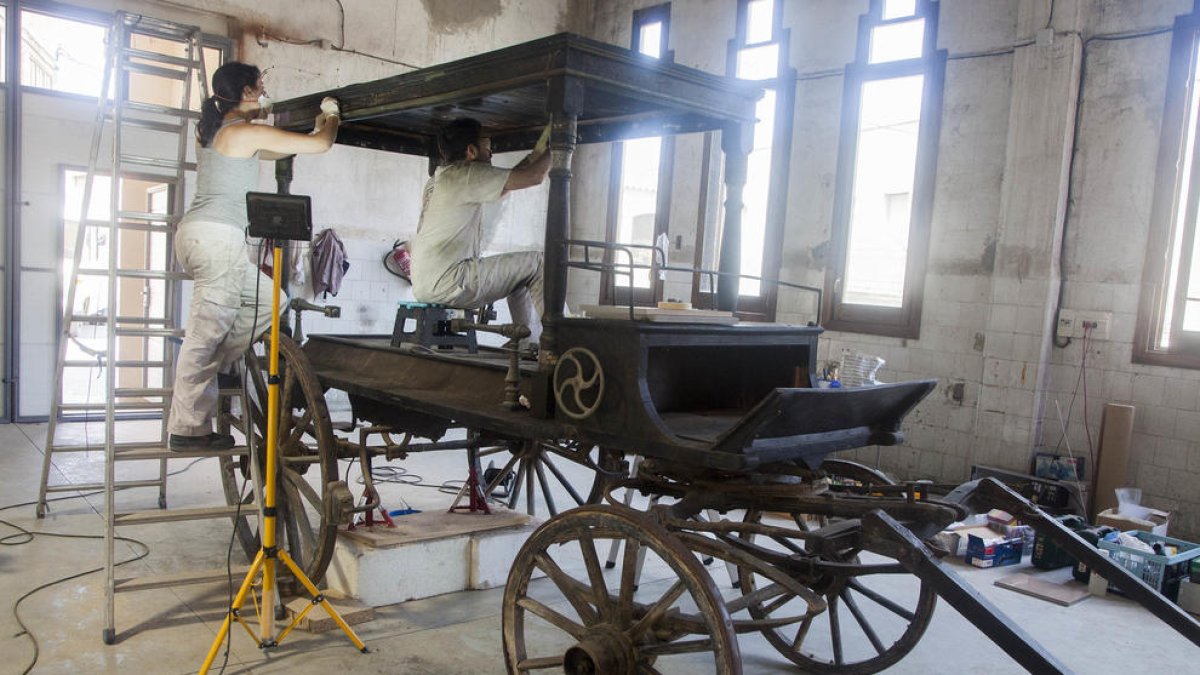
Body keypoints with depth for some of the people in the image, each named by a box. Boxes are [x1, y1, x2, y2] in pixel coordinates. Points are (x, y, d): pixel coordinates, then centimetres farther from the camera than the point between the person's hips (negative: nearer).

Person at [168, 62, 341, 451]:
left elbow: (274, 152, 32)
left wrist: (316, 125, 32)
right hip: (219, 234, -10)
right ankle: (187, 430, -3)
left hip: (195, 231, 10)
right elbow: (320, 144, -4)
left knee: (268, 299, 19)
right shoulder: (247, 132, -6)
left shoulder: (209, 131, 20)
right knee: (206, 334, -7)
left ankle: (212, 365, 14)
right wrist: (331, 118, 17)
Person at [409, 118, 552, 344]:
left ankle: (530, 343, 19)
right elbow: (534, 176, -10)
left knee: (522, 273, 24)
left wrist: (538, 150, 31)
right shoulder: (467, 173, -8)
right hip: (446, 282, -10)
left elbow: (505, 184, 30)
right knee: (538, 263, -5)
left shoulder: (439, 178, 22)